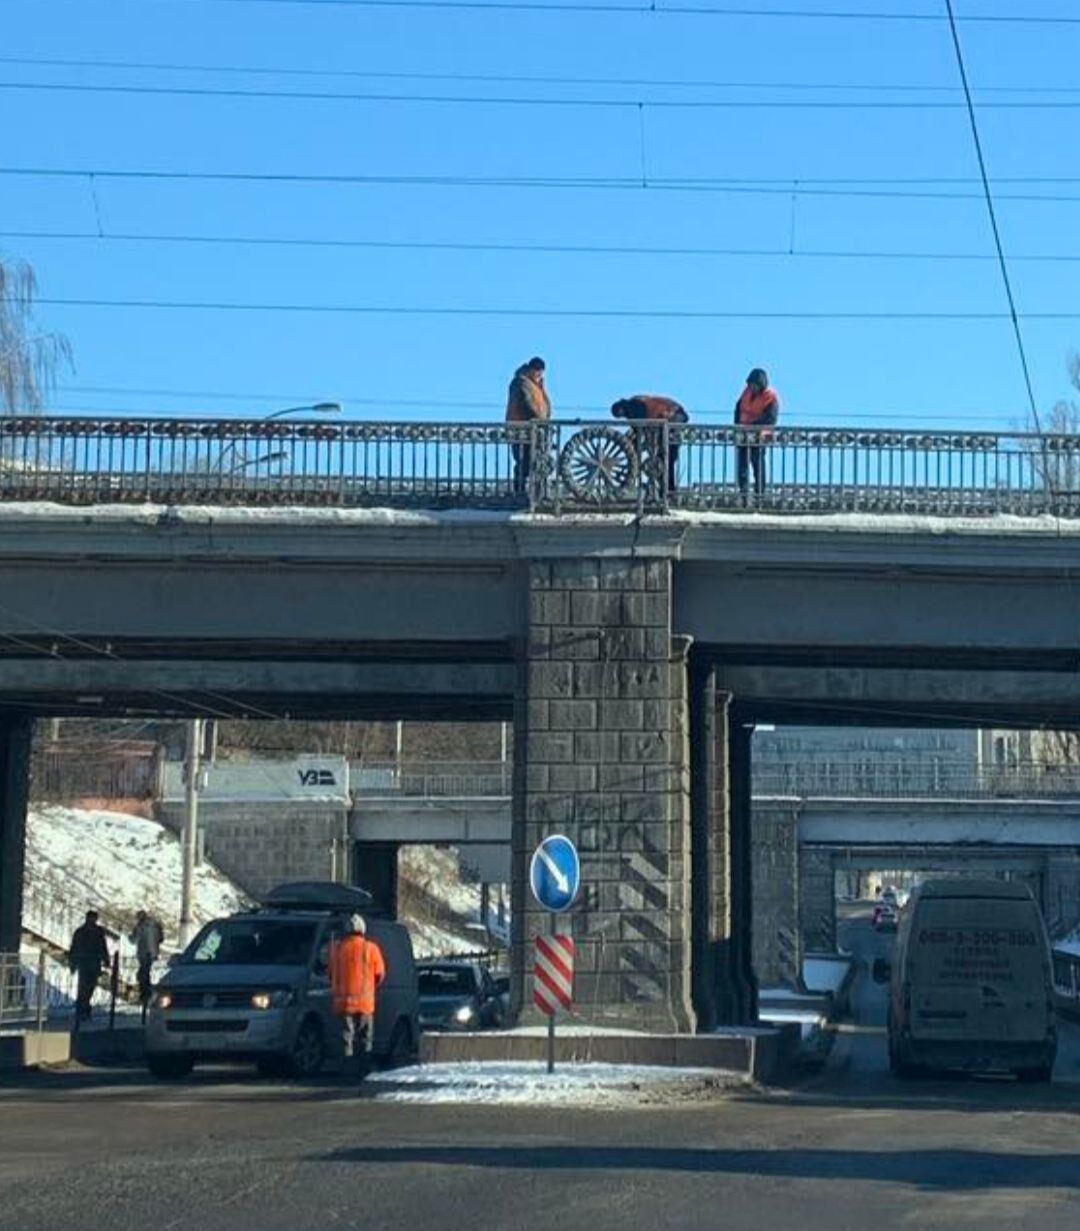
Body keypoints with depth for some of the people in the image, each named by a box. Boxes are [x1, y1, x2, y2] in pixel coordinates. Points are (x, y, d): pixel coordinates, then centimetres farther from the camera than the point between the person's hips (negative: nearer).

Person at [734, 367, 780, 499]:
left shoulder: (771, 397, -12)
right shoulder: (747, 391, 6)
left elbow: (770, 419, -21)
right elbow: (738, 408, 18)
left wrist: (752, 425, -27)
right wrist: (738, 424, 5)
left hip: (759, 436, -6)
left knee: (758, 463, -2)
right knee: (741, 462, 5)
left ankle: (759, 492, 4)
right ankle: (742, 489, 10)